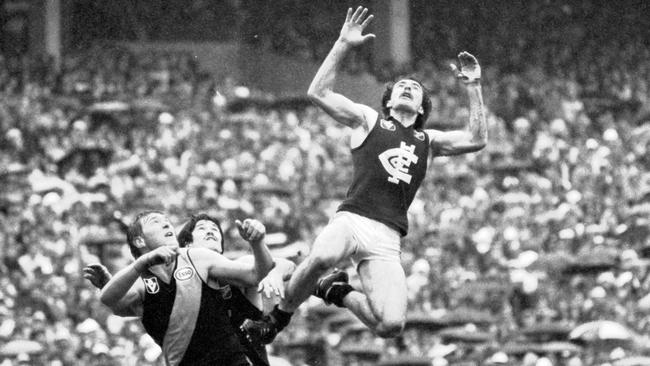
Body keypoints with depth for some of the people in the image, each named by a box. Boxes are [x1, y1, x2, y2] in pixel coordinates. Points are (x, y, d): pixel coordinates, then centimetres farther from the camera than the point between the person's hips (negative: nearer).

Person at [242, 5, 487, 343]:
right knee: (320, 259, -40)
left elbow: (476, 140, 17)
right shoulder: (368, 121, 19)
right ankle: (278, 316, -13)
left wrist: (473, 88, 16)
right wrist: (343, 44, 3)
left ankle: (338, 292, 15)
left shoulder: (427, 141, 27)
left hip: (387, 238, 3)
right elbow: (318, 93, 9)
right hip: (351, 220, -3)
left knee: (391, 325, -17)